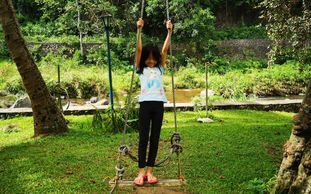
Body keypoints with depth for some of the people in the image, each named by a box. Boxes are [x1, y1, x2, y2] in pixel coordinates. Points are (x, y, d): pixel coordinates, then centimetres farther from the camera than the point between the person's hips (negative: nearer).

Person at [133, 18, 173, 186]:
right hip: (145, 104, -2)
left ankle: (149, 171, 12)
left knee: (155, 138, 5)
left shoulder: (160, 68, 16)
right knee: (143, 138, -1)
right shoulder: (141, 69, 11)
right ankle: (141, 172, 3)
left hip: (158, 104, 3)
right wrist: (139, 30, -4)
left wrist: (169, 31, 6)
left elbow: (165, 49, 10)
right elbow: (139, 49, 2)